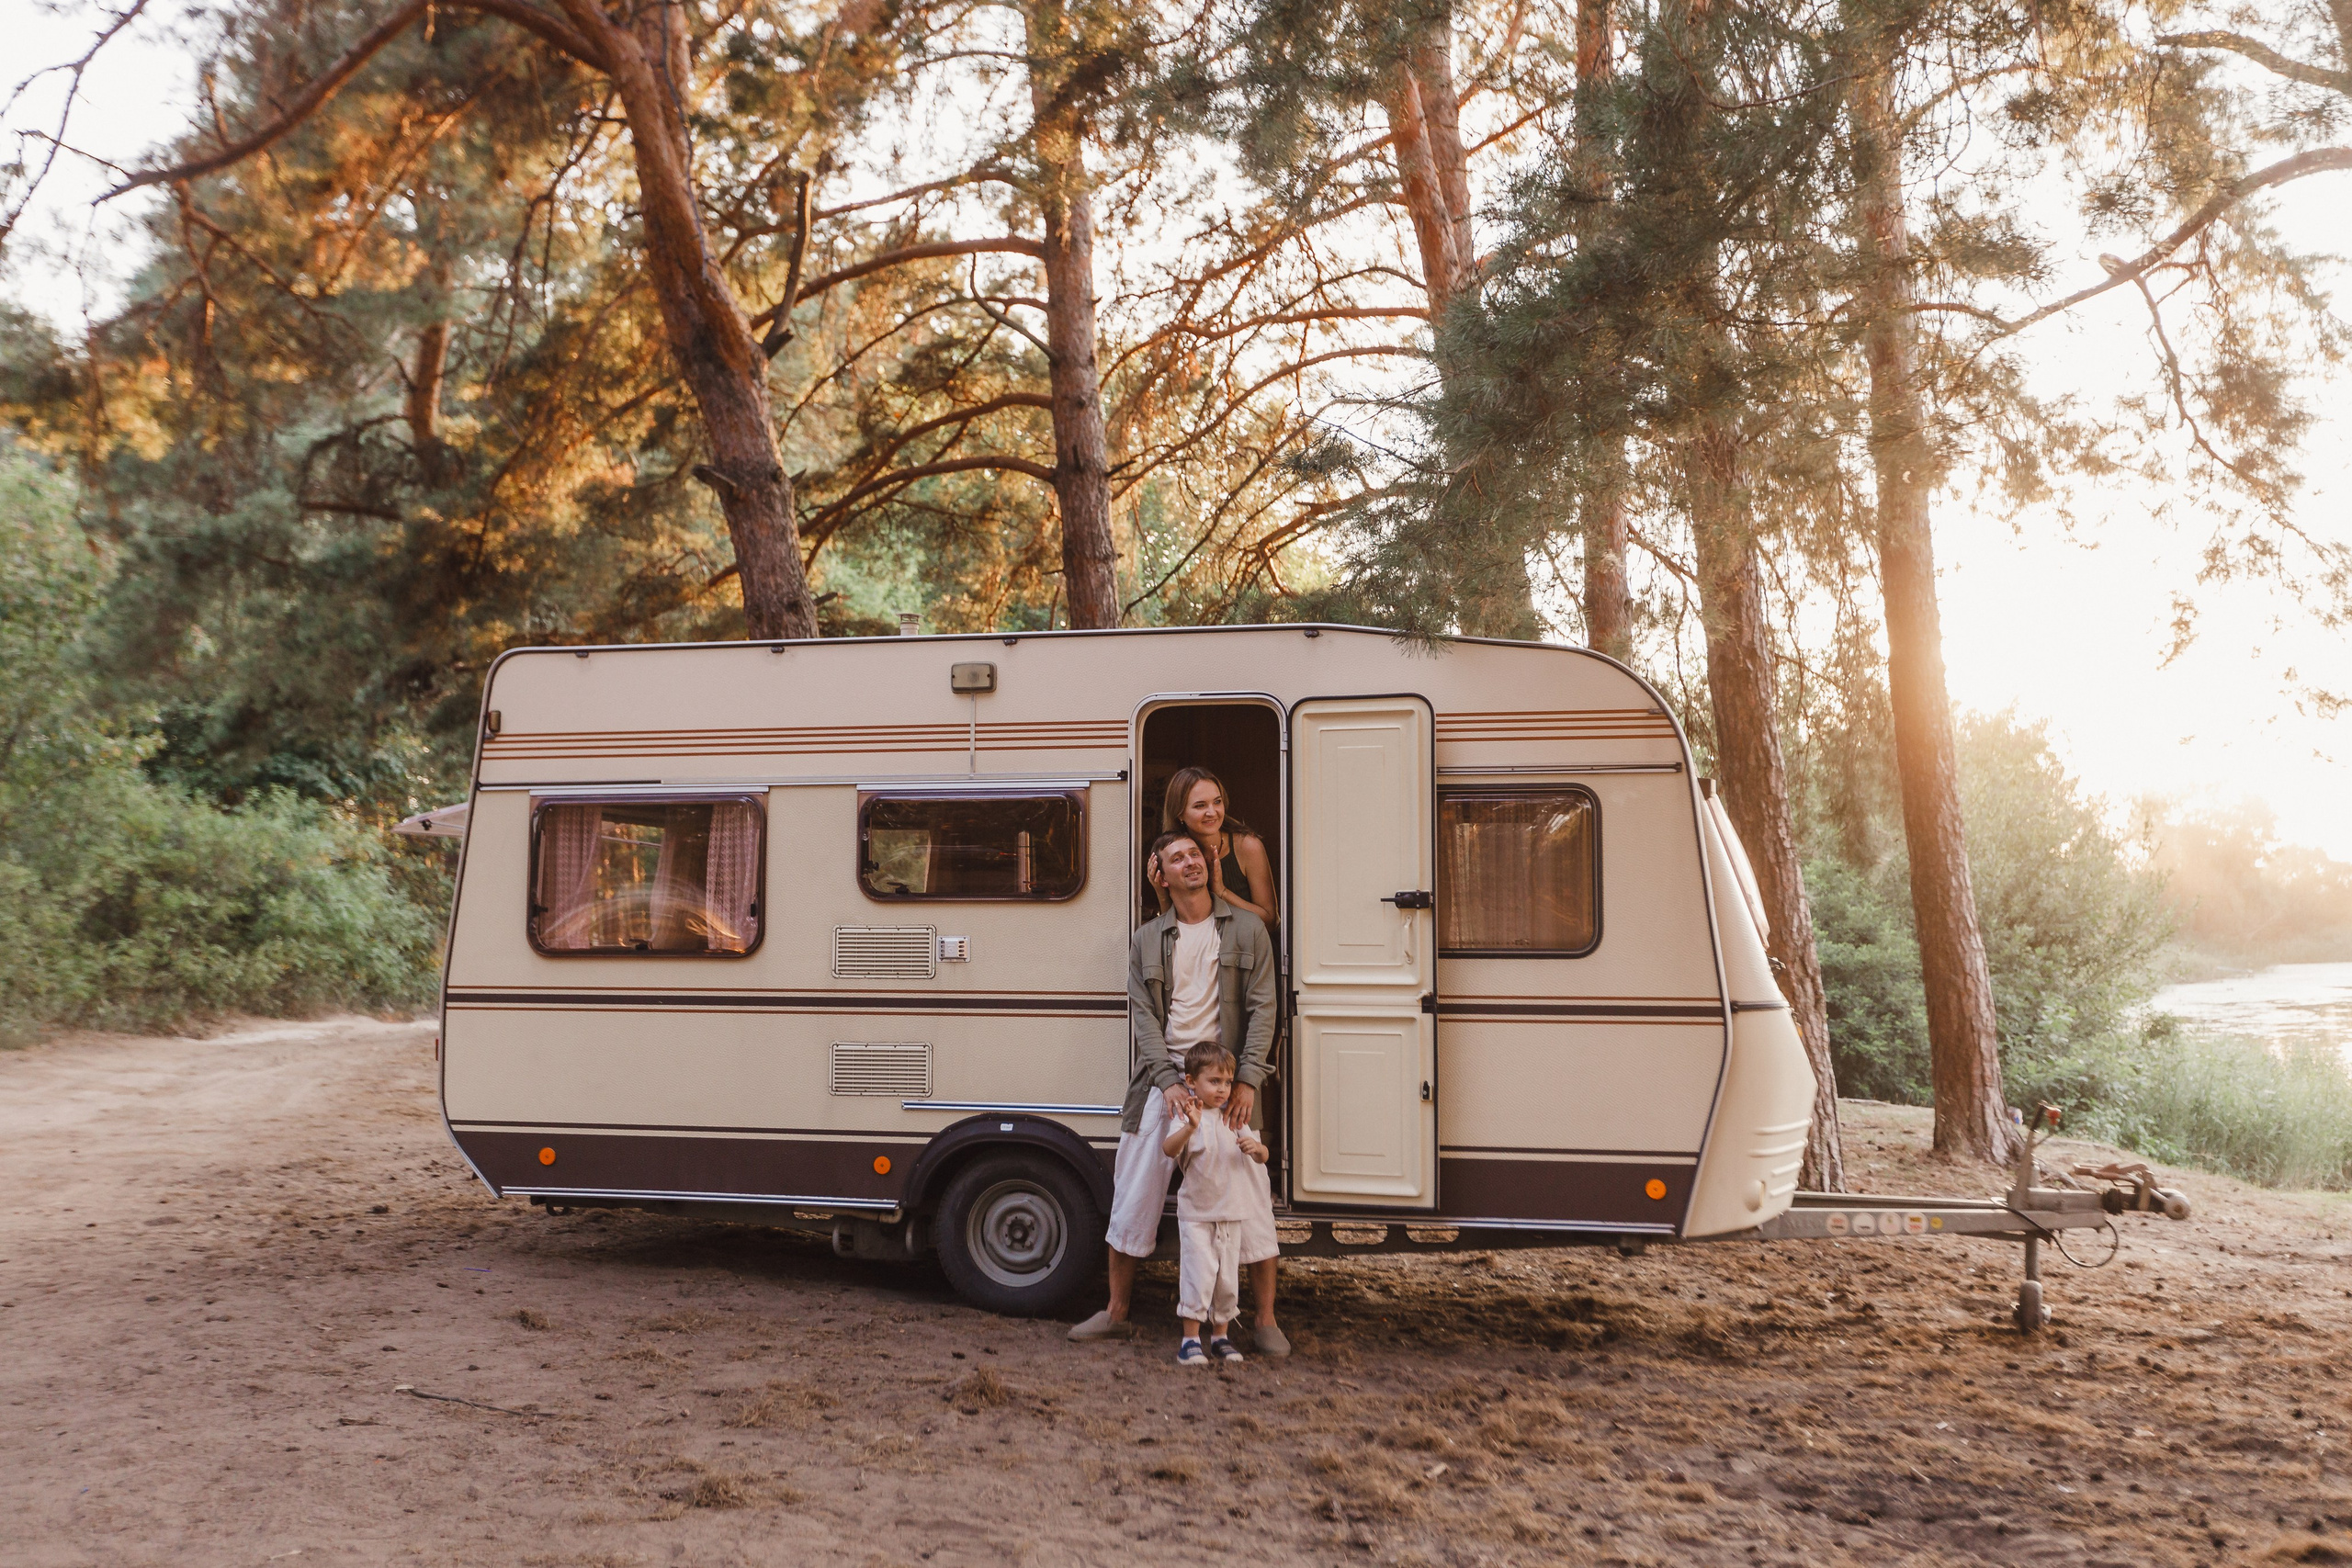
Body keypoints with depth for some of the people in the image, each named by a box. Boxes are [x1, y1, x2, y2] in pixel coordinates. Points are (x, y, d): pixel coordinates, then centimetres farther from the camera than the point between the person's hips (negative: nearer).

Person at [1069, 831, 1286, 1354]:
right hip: (1162, 1079, 2)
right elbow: (1145, 1018, 3)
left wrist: (1247, 1080, -11)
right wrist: (1170, 1082, -11)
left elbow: (1262, 1008, 0)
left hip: (1227, 1079, -2)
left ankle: (1265, 1320, 11)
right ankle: (1116, 1314, 19)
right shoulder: (1146, 941, 11)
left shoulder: (1247, 929, 7)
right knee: (1133, 1198, 5)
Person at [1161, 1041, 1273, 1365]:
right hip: (1196, 1213, -5)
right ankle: (1190, 1339, 1)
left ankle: (1220, 1336, 23)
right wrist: (1189, 1128, -46)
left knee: (1228, 1277, 10)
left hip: (1231, 1213, 5)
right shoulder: (1187, 1117, -9)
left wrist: (1255, 1148, -15)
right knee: (1197, 1275, -9)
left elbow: (1262, 1156, 10)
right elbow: (1169, 1149, -27)